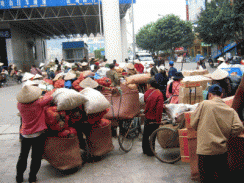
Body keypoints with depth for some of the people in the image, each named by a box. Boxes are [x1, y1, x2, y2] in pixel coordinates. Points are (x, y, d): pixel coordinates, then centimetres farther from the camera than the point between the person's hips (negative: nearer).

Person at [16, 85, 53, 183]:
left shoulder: (20, 105, -7)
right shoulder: (39, 103, -18)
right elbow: (50, 97, -8)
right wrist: (42, 99, 10)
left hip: (25, 135, 4)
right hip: (38, 134, -4)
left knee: (23, 156, 18)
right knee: (36, 157, 9)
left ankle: (19, 177, 29)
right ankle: (32, 178, 17)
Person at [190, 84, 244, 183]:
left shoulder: (204, 104, -6)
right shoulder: (231, 110, 4)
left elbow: (193, 123, -3)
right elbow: (238, 128, -5)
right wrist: (225, 133, 11)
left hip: (205, 150, -4)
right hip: (222, 151, 4)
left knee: (207, 179, 6)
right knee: (224, 178, 17)